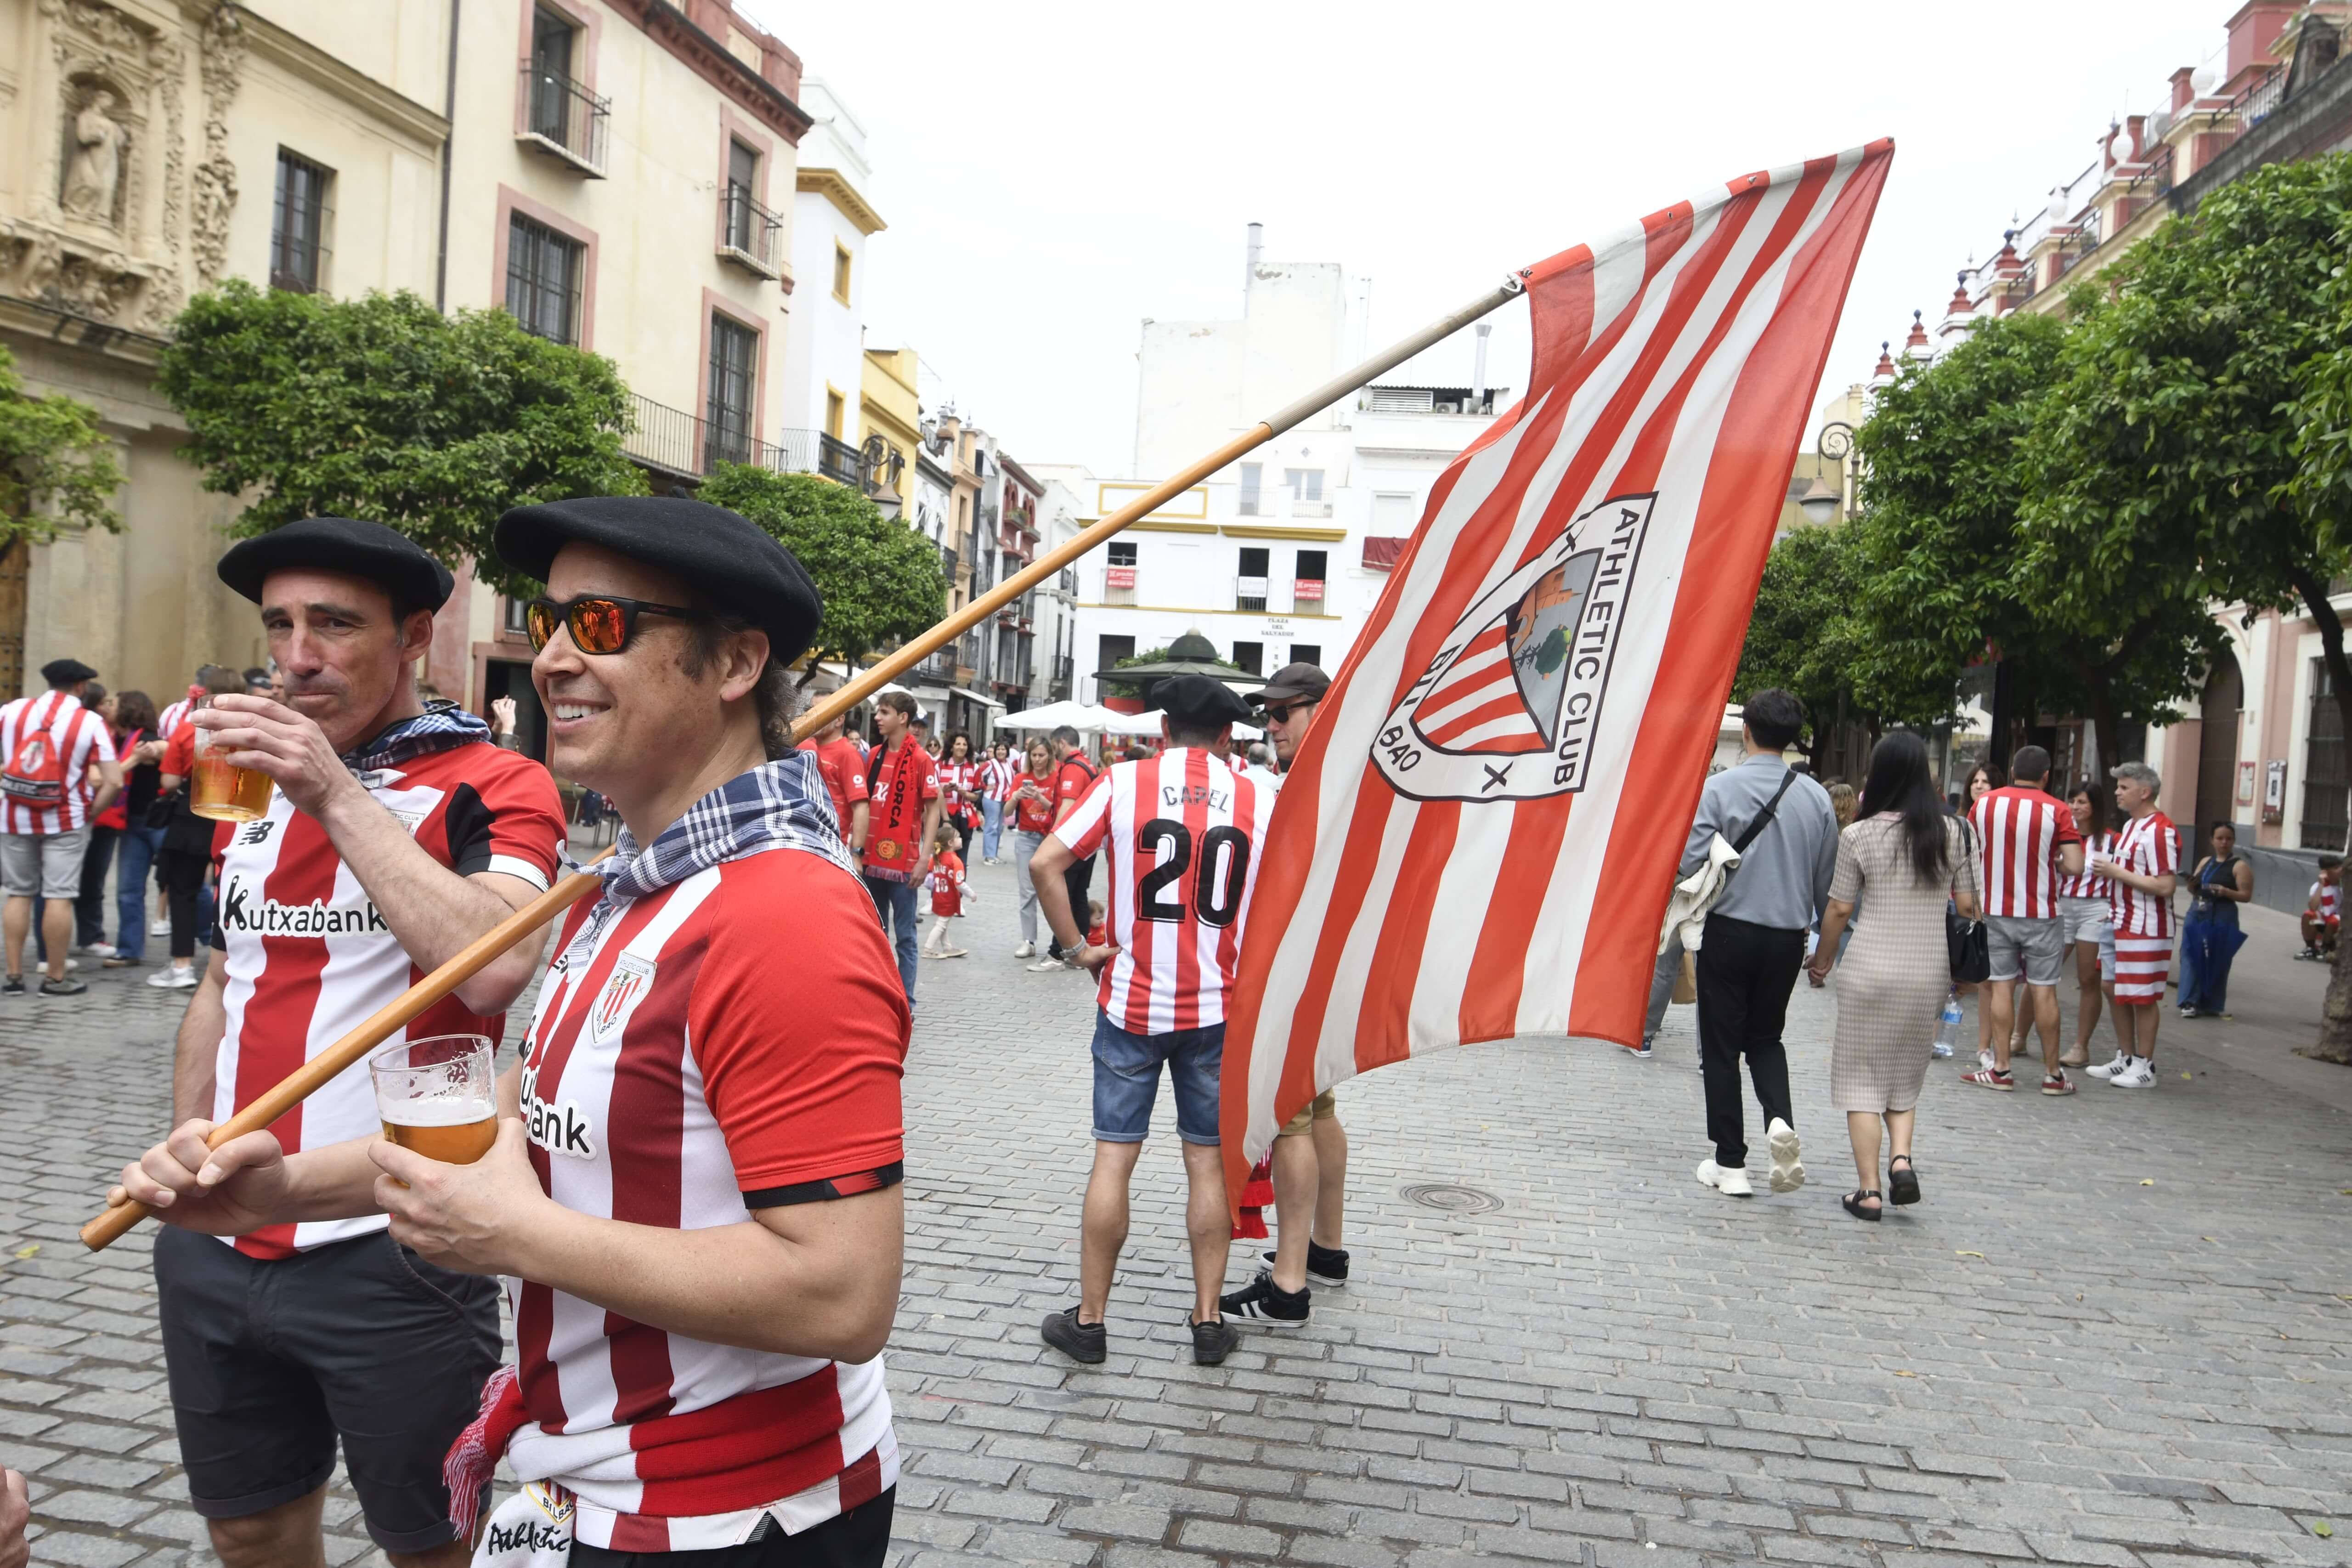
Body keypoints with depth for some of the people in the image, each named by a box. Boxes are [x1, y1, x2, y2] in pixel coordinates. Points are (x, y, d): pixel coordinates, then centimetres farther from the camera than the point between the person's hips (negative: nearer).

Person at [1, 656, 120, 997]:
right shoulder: (90, 723, -7)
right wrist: (89, 813, -1)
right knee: (59, 897, 1)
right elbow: (113, 782, -13)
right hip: (65, 820, -3)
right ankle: (55, 978, 6)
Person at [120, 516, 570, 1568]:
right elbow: (221, 987, 20)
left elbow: (494, 968, -29)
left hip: (395, 1247, -6)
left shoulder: (493, 787, -11)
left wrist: (339, 794, -25)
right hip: (213, 1242, 6)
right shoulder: (249, 783, 11)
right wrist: (180, 1159, 13)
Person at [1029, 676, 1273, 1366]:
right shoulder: (1259, 799, -1)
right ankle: (1208, 1320, 18)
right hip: (1218, 1007, 1)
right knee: (1209, 1161, 10)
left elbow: (1046, 862, -11)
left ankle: (1089, 1320, 16)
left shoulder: (1123, 782, -4)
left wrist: (1077, 946, -3)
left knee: (1114, 1156, 6)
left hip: (1132, 1003, -1)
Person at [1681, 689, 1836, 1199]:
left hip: (1730, 932, -3)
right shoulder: (1816, 797, 0)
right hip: (1788, 936, 4)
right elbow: (1828, 879, 6)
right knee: (1766, 1036, 21)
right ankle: (1781, 1120, -5)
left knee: (1722, 1046, 8)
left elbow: (1689, 862, -17)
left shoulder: (1720, 787, -12)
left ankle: (1730, 1165, 11)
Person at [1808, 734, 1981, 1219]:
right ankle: (1901, 1156, -1)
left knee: (1861, 1076, 6)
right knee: (1906, 1074, 19)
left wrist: (1823, 960, 11)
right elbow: (1967, 904, 4)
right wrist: (1965, 960, 21)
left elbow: (1839, 909, -4)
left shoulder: (1860, 836, -8)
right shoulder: (1951, 831, 1)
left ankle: (1869, 1189, 5)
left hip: (1870, 969, -3)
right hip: (1930, 970, 3)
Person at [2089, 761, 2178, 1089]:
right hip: (2121, 923, 10)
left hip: (2146, 929, -10)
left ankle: (2144, 1066, 8)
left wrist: (2117, 872, -19)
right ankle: (2125, 1059, 24)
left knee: (2143, 997, -1)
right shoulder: (2130, 826, 14)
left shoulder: (2159, 831, -18)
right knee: (2118, 992, 14)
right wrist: (2110, 870, 10)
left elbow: (2165, 886, -23)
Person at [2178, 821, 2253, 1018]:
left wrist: (2225, 892, -24)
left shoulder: (2240, 866, -2)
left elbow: (2246, 896, -7)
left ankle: (2212, 1005, 6)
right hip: (2197, 914, 5)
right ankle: (2191, 1002, 1)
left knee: (2216, 961, -3)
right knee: (2192, 957, -1)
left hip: (2222, 919, -5)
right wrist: (2193, 884, -3)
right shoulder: (2205, 862, 15)